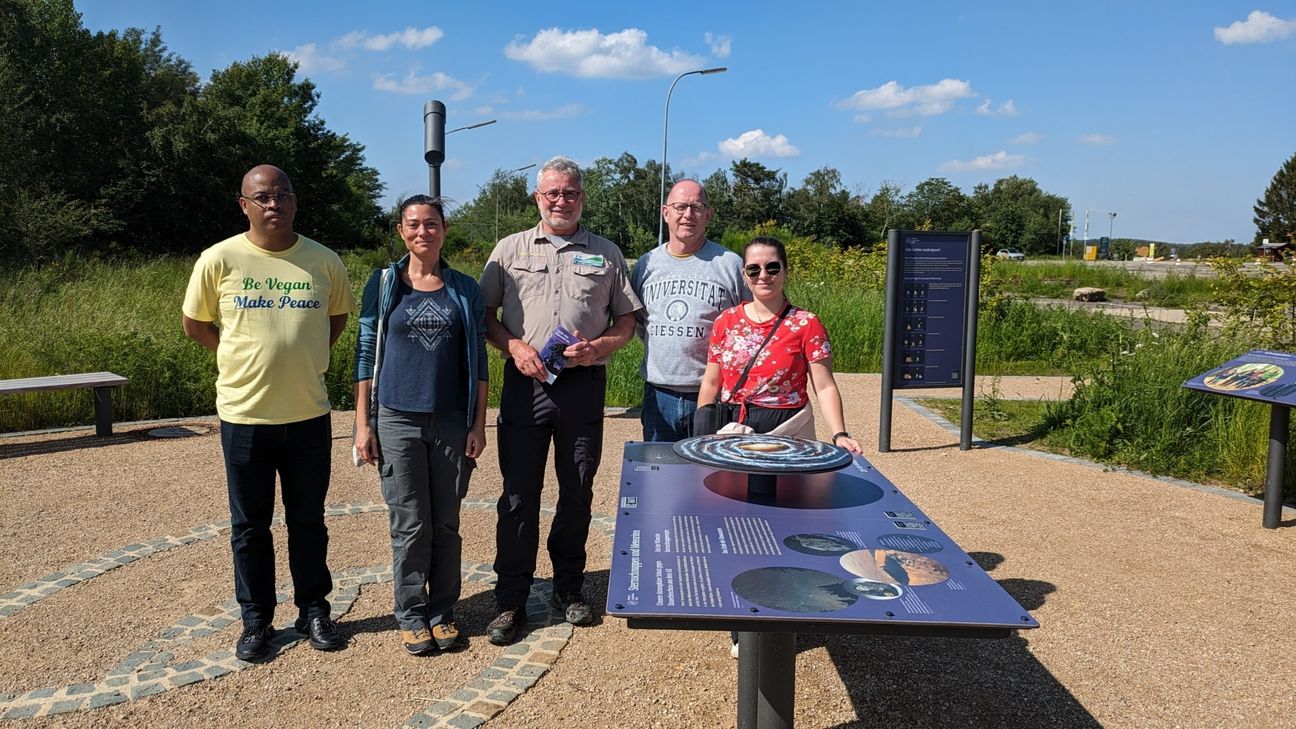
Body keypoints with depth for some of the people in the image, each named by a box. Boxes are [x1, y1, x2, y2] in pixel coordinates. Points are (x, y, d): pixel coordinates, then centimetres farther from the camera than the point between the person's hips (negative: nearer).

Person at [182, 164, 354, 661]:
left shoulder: (325, 261, -1)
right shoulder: (220, 259, -6)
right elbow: (195, 324, 6)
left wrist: (305, 358, 5)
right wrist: (245, 358, 2)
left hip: (309, 415, 1)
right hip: (244, 415, -1)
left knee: (309, 521, 13)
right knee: (250, 526, 11)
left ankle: (314, 611, 28)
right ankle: (256, 620, 27)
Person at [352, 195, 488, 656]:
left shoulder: (464, 288, 6)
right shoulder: (383, 284, 3)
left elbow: (477, 361, 6)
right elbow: (366, 355, 3)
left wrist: (479, 424, 1)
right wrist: (363, 424, -2)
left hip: (452, 423, 1)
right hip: (397, 421, -1)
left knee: (446, 523, 8)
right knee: (410, 525, 4)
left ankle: (442, 611, 22)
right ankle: (411, 615, 19)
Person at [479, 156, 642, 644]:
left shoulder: (606, 254, 11)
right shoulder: (511, 249, 10)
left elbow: (627, 321, 11)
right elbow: (484, 313, 9)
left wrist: (598, 347, -8)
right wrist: (514, 346, -9)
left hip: (583, 384, 1)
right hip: (525, 384, 0)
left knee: (577, 492, 9)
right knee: (519, 493, 1)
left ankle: (569, 589, 25)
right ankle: (510, 600, 11)